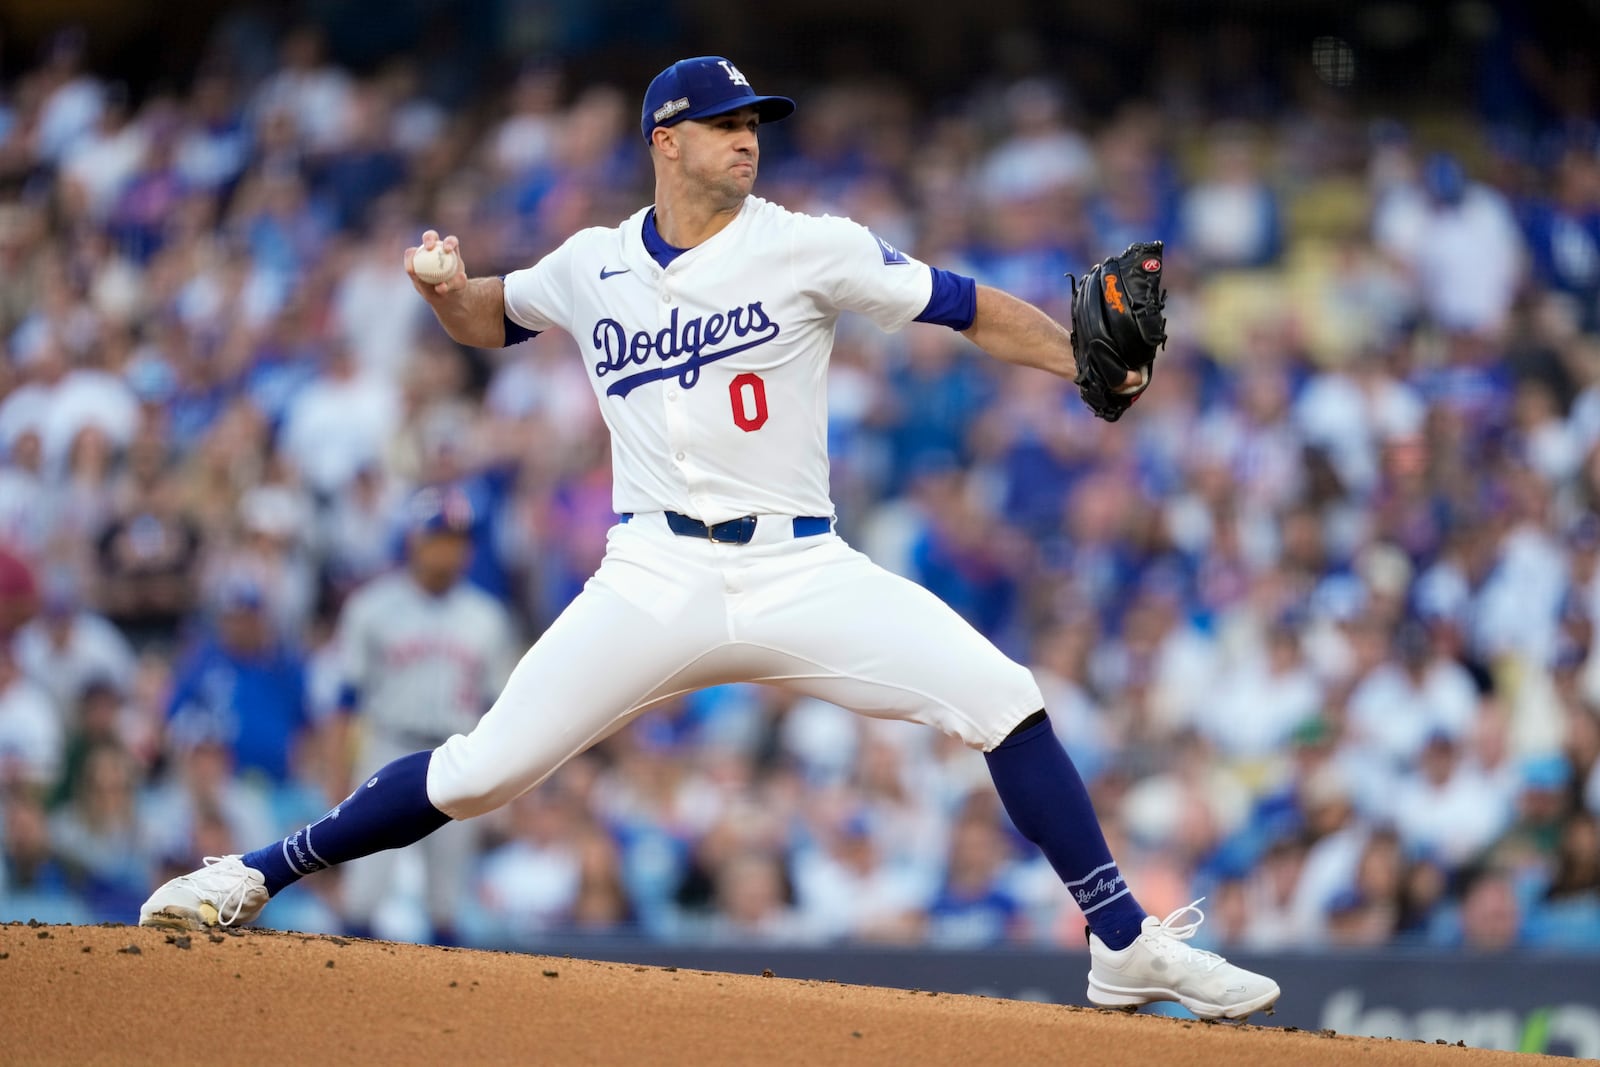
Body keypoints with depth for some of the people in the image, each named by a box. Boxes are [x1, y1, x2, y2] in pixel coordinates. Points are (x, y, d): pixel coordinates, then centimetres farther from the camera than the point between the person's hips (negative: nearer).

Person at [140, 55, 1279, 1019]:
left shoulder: (806, 248, 0)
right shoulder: (594, 267, 8)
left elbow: (971, 309, -3)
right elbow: (491, 318, 26)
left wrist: (1085, 361, -19)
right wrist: (445, 289, 2)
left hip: (799, 572, 0)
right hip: (655, 577, 0)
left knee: (1002, 700, -15)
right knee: (485, 768, -8)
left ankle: (1127, 946, -6)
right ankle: (252, 877, 7)